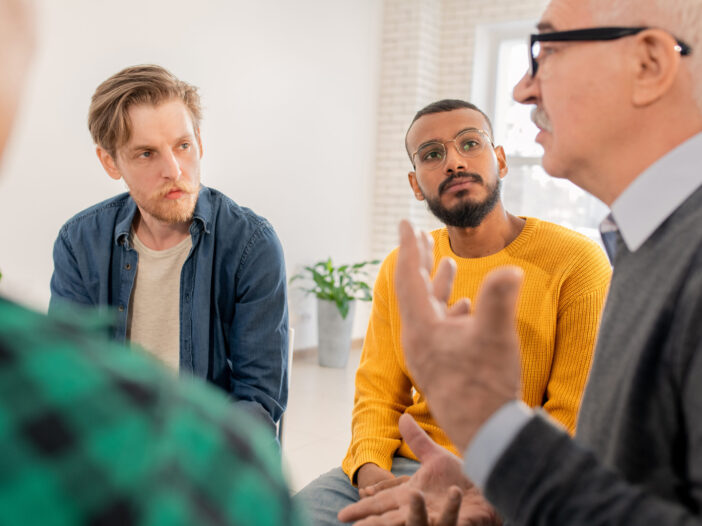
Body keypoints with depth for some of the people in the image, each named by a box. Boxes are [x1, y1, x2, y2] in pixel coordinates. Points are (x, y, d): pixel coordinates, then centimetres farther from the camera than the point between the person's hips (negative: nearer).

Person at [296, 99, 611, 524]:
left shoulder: (576, 262, -8)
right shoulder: (399, 269, 8)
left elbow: (576, 419, -8)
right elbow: (378, 393, 10)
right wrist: (369, 468, -10)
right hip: (399, 469, 4)